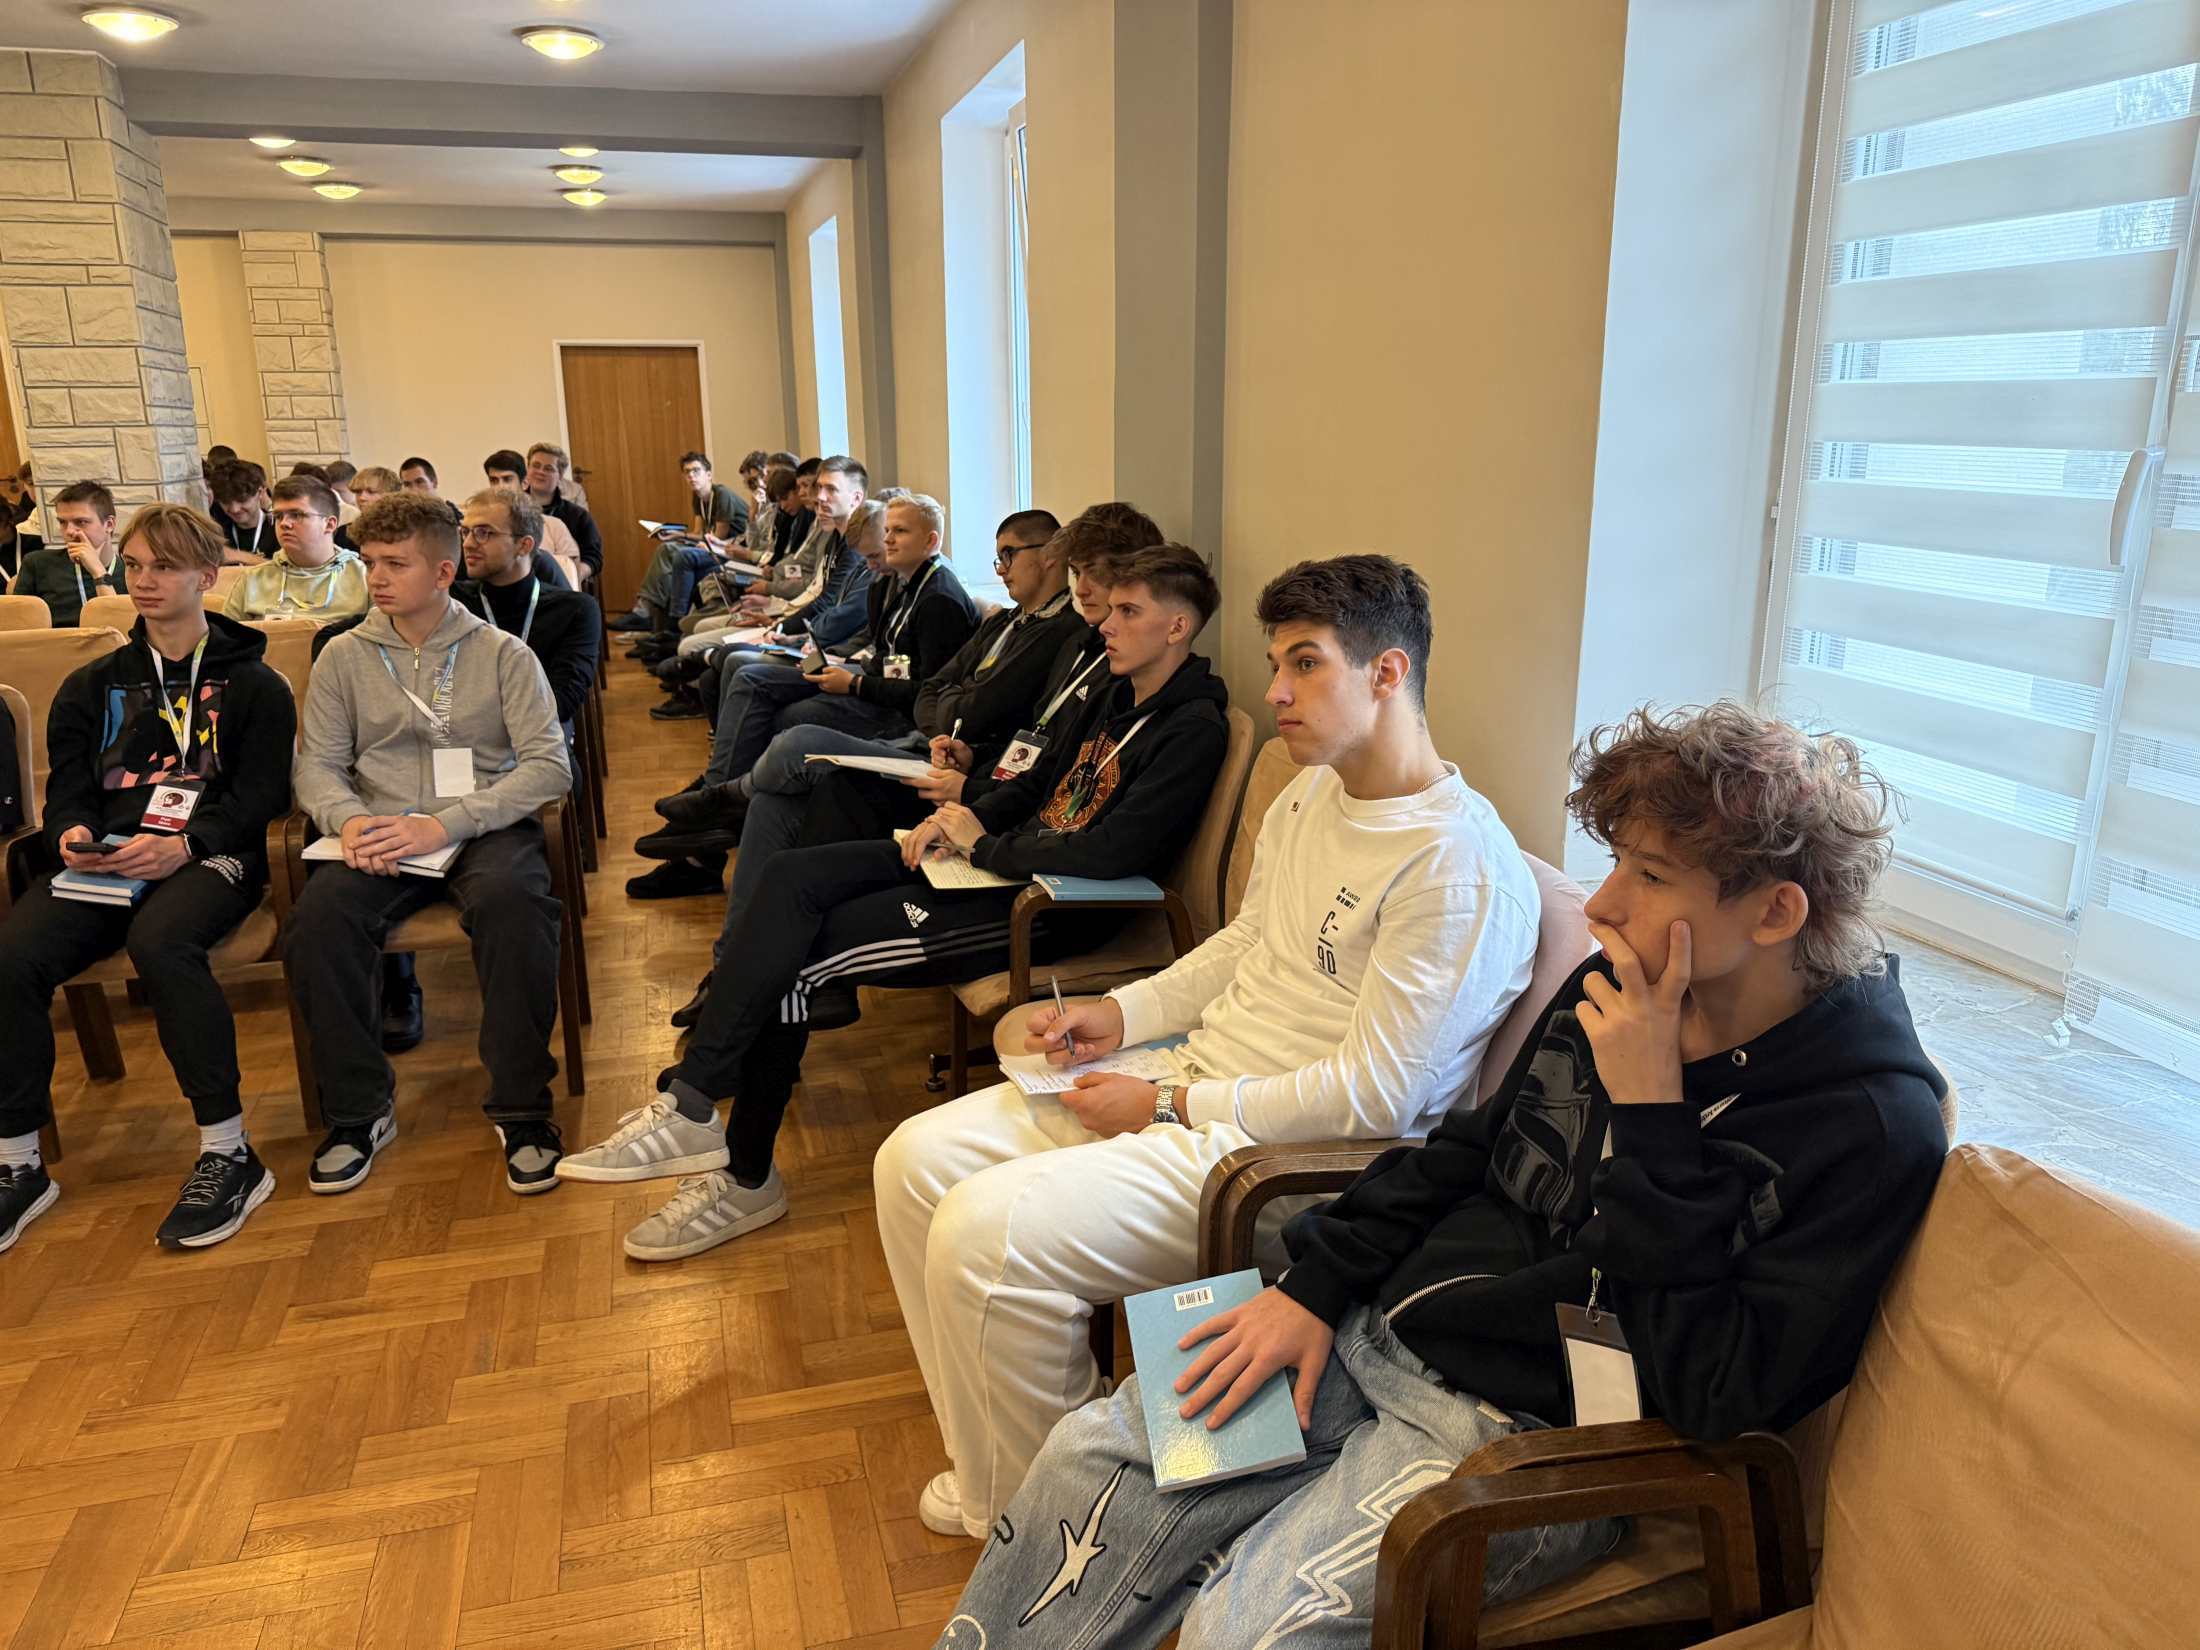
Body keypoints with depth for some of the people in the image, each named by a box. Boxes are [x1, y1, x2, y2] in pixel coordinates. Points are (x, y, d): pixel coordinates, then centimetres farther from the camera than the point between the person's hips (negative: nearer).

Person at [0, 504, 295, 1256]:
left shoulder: (251, 684, 10)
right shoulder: (91, 687, 23)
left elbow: (261, 796, -1)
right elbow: (67, 790, 17)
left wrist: (183, 846, -17)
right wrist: (71, 835, -7)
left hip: (209, 856, -4)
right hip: (103, 862, 4)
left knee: (159, 942, -37)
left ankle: (228, 1153, -29)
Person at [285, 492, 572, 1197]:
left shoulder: (502, 654, 3)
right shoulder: (345, 657, 12)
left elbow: (550, 766, -7)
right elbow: (317, 765, 11)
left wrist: (444, 824, -19)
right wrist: (351, 820, -15)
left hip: (484, 827, -2)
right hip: (381, 832, 3)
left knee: (512, 901, -36)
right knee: (318, 920, -28)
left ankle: (521, 1108, -19)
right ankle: (359, 1111, -6)